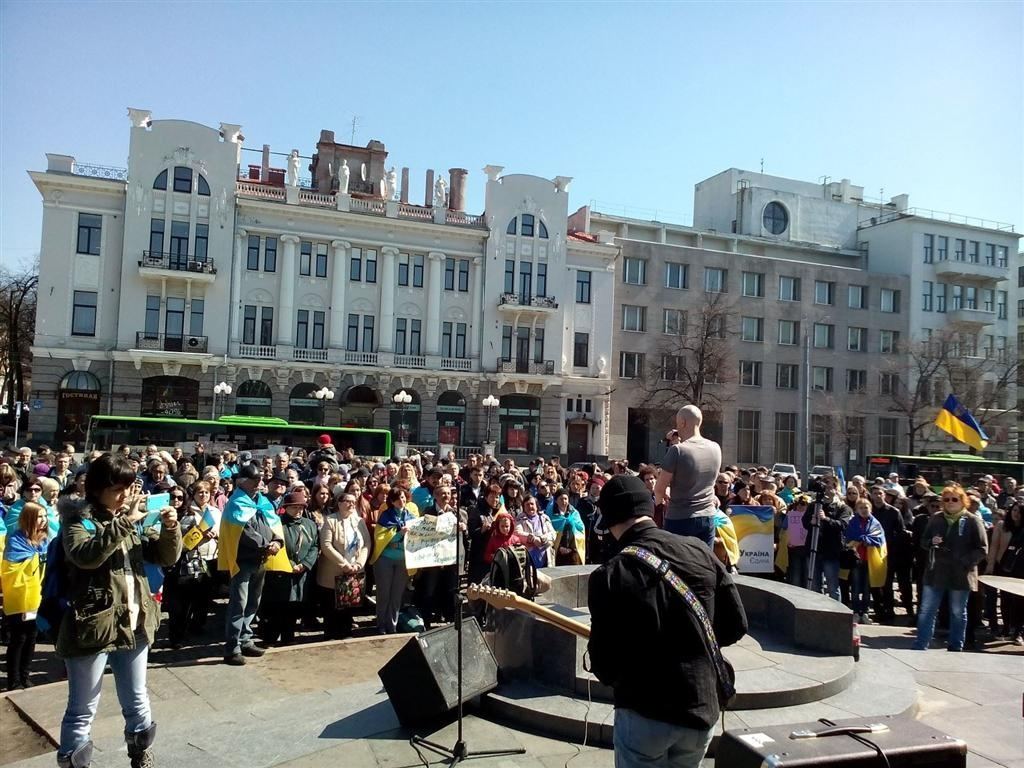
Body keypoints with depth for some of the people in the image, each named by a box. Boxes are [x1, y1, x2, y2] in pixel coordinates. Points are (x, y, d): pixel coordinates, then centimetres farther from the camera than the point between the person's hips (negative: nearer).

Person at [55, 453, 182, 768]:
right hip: (93, 626, -5)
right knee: (83, 710, 7)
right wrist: (124, 521, -31)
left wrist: (170, 528, -12)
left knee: (137, 702, 19)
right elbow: (85, 555, -28)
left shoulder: (133, 520, 8)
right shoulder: (79, 519, -8)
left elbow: (167, 557, 6)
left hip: (133, 624, 6)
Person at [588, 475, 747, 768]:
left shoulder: (609, 576, -16)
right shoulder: (699, 551, -5)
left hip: (644, 715, -4)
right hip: (702, 708, 4)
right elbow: (736, 626, 2)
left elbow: (604, 666, -12)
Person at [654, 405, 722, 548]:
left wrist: (658, 501, 11)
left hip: (680, 520, -5)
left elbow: (659, 489, -11)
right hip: (708, 517, 5)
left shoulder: (677, 451, -17)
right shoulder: (716, 449, 1)